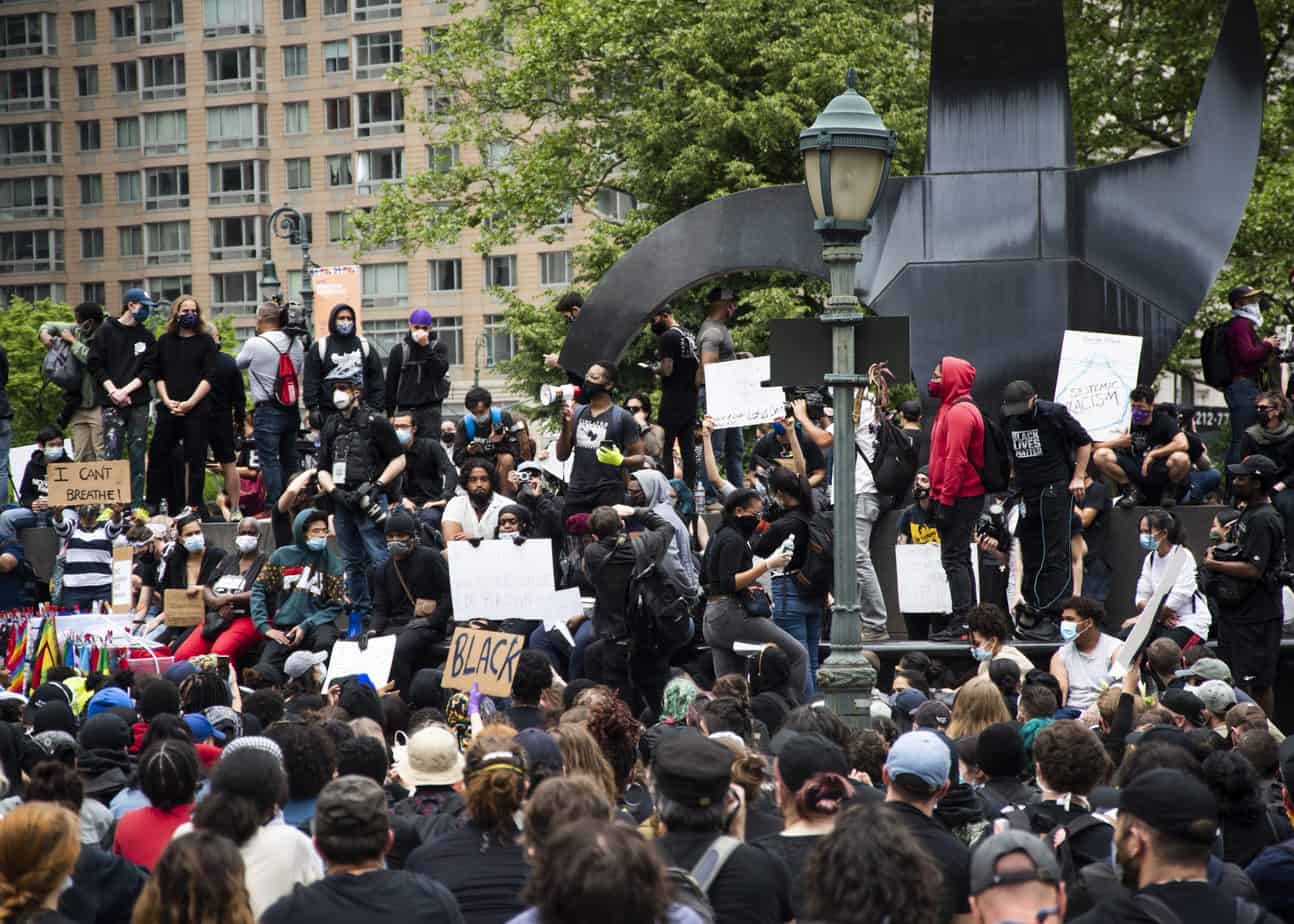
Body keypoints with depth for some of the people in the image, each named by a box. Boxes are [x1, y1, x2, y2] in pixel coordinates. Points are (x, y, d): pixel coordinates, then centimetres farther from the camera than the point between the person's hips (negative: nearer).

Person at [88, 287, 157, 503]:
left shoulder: (147, 336, 14)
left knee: (137, 453, 1)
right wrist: (113, 391, -9)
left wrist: (126, 390, -6)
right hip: (112, 404, -3)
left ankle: (137, 503, 2)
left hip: (139, 403, 3)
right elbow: (95, 364, 1)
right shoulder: (107, 331, 6)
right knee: (112, 453, -8)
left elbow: (150, 369, 6)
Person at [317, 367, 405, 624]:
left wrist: (376, 486, -10)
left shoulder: (376, 423, 0)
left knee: (379, 559, -12)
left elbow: (399, 460, 0)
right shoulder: (330, 428, 15)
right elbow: (323, 470, 14)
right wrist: (336, 492, -5)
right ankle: (362, 613, 16)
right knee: (352, 563, 10)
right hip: (342, 504, 6)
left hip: (370, 504, -6)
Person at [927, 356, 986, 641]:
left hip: (960, 497, -11)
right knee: (959, 559, 13)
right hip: (965, 497, 11)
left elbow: (956, 460, -20)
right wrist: (938, 496, 19)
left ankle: (961, 623, -14)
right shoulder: (953, 409, 19)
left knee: (954, 559, -11)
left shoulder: (959, 412, -13)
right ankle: (968, 622, 16)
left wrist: (945, 501, -22)